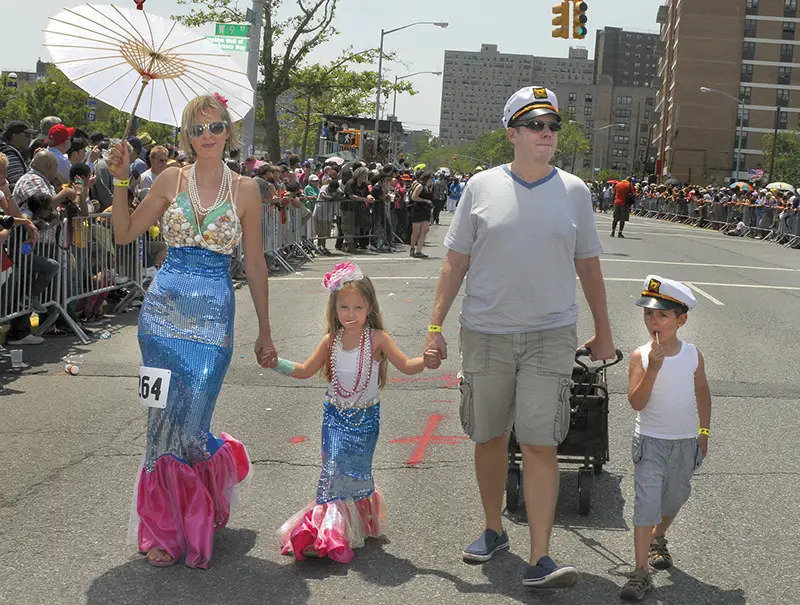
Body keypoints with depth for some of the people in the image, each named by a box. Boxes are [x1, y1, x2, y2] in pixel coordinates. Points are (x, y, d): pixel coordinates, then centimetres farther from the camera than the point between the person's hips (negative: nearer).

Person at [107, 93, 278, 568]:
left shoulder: (245, 190, 3)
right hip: (164, 311, 2)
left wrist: (265, 332, 8)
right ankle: (166, 528, 19)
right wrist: (121, 180, 1)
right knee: (166, 423, 3)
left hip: (213, 316, -1)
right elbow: (125, 234, 11)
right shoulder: (172, 180, 6)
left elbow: (255, 265, 7)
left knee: (187, 425, -5)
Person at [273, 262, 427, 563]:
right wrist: (276, 363, 2)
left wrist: (426, 360, -30)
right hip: (335, 414, 2)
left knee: (354, 468, 2)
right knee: (333, 467, -2)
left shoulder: (377, 339, -11)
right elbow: (305, 370, 11)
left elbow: (406, 365, -11)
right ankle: (332, 524, 11)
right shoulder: (331, 341, -2)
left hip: (365, 416, -2)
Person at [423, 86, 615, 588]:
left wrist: (603, 332, 13)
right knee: (490, 438, 11)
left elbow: (589, 266, 11)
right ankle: (494, 530, 30)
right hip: (485, 334, 1)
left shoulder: (574, 191, 5)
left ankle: (540, 559, -4)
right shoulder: (482, 186, 2)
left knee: (540, 445, -7)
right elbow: (456, 261, 5)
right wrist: (436, 326, 1)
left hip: (551, 334, -1)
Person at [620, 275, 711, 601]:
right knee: (646, 503, -10)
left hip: (685, 442, 3)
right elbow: (636, 402, -20)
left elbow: (702, 392, 10)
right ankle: (641, 572, -9)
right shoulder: (641, 356, -12)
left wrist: (704, 431, 11)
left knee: (674, 499, 19)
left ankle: (658, 540, 48)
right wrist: (653, 369, -30)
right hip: (650, 440, -3)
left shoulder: (693, 355, -5)